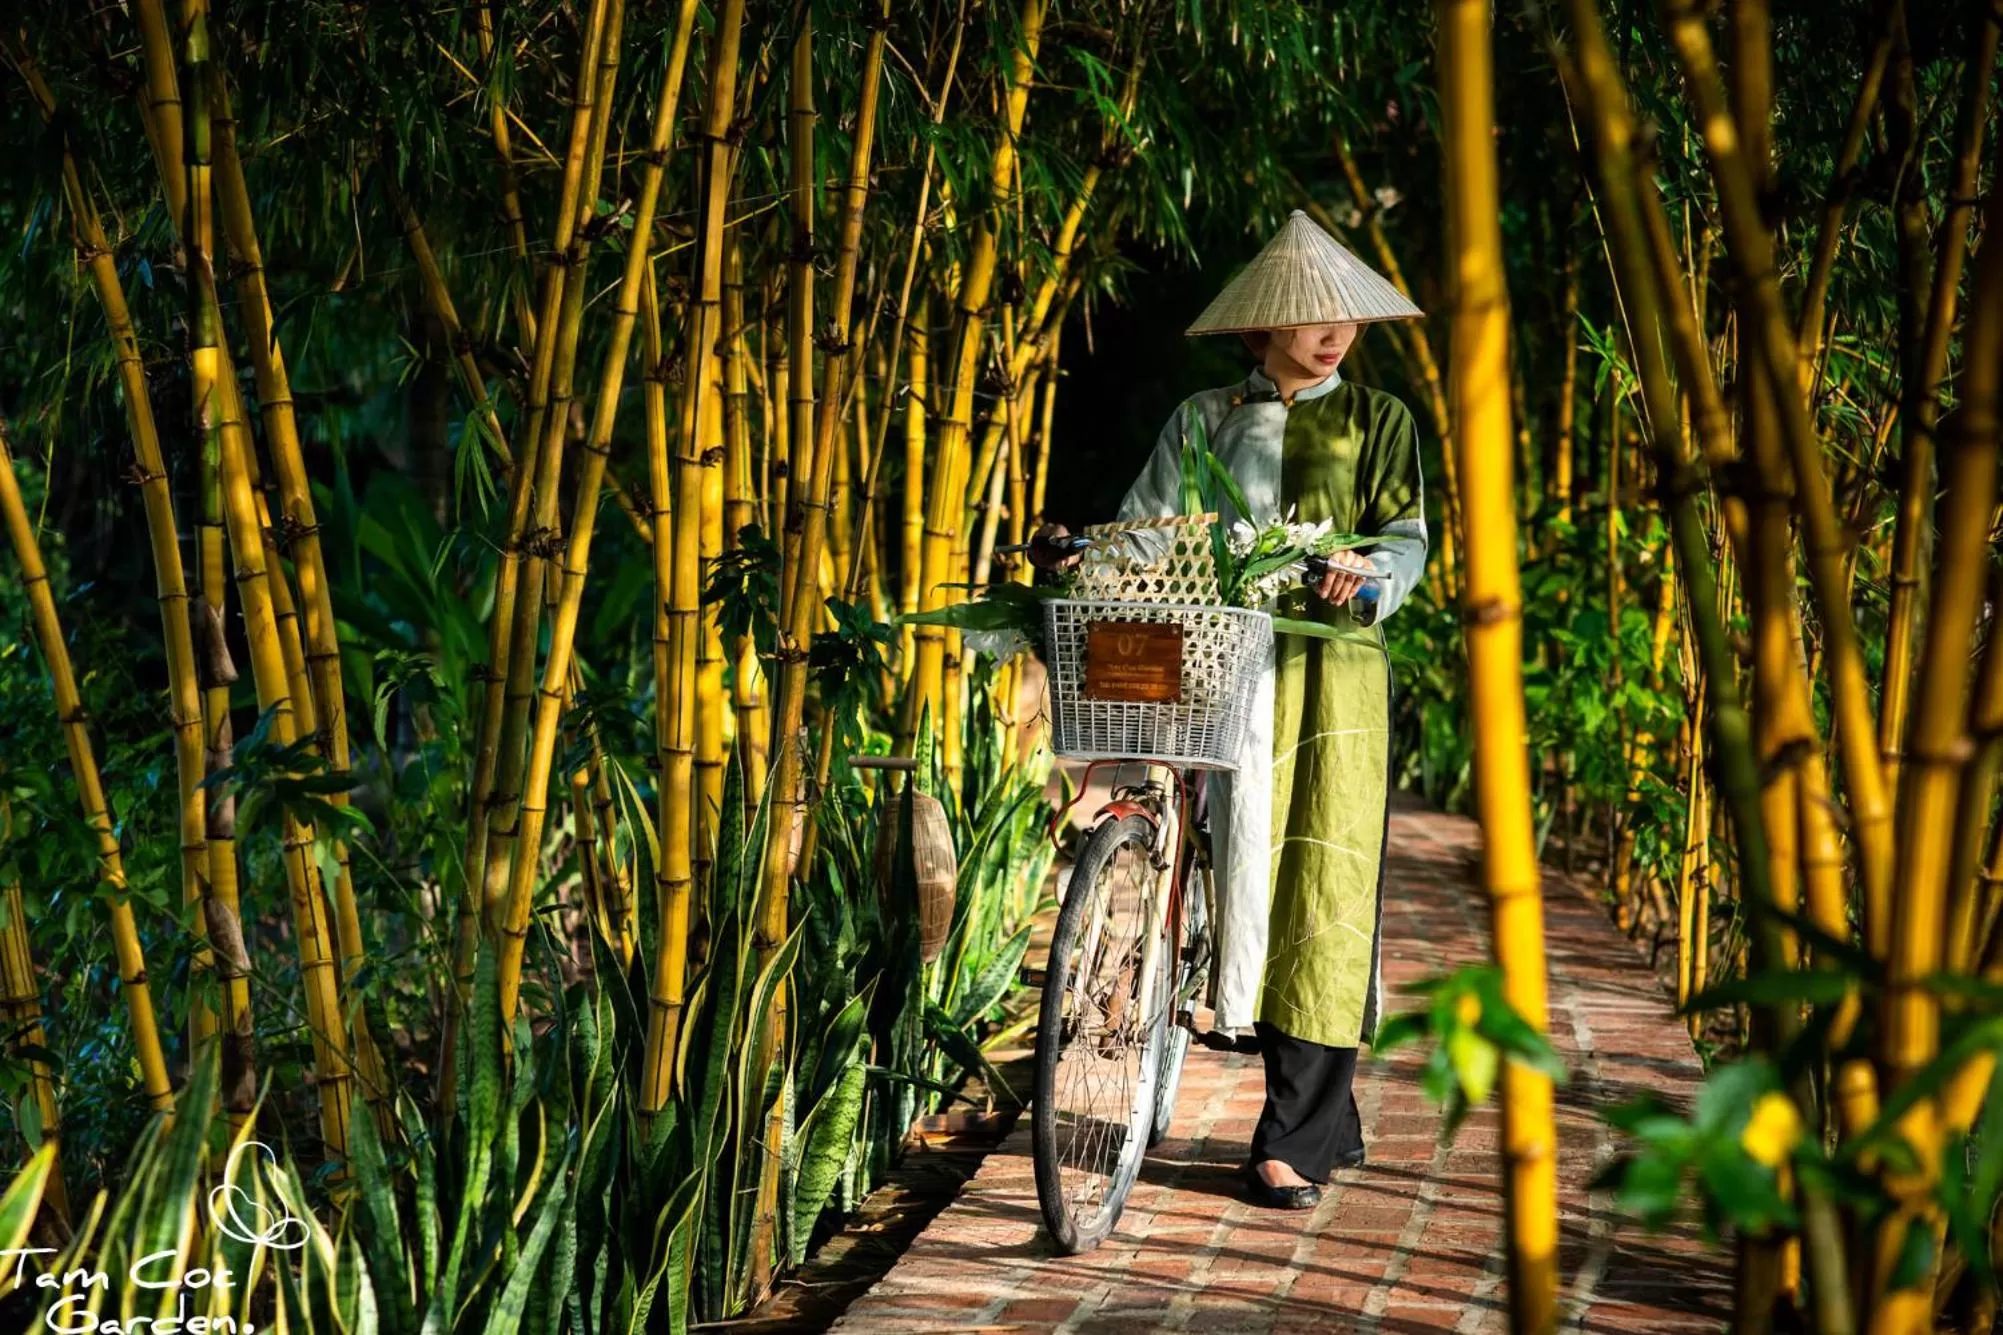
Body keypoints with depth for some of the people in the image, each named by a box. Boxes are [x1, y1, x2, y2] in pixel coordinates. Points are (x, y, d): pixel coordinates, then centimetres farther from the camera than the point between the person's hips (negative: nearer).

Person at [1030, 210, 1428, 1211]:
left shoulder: (1375, 421, 11)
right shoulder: (1205, 419, 13)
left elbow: (1406, 535, 2)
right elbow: (1148, 525, 5)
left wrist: (1366, 574, -20)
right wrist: (1077, 550, -15)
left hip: (1338, 667, -1)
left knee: (1324, 890, -9)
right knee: (1253, 870, -2)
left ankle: (1291, 1142, -7)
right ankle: (1326, 1122, 12)